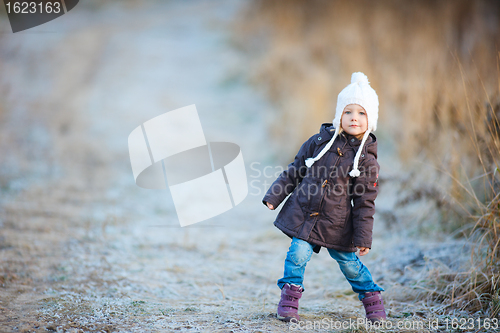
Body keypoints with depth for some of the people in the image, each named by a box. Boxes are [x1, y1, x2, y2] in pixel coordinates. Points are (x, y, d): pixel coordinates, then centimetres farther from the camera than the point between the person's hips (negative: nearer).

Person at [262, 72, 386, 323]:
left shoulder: (366, 159, -5)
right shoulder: (319, 142, 0)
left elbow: (365, 202, -2)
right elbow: (294, 171, 9)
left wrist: (363, 237, -4)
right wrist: (274, 196, 6)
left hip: (337, 224, -1)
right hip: (303, 214, 1)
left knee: (349, 262, 6)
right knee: (299, 254, -11)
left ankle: (372, 300, 28)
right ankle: (289, 301, 5)